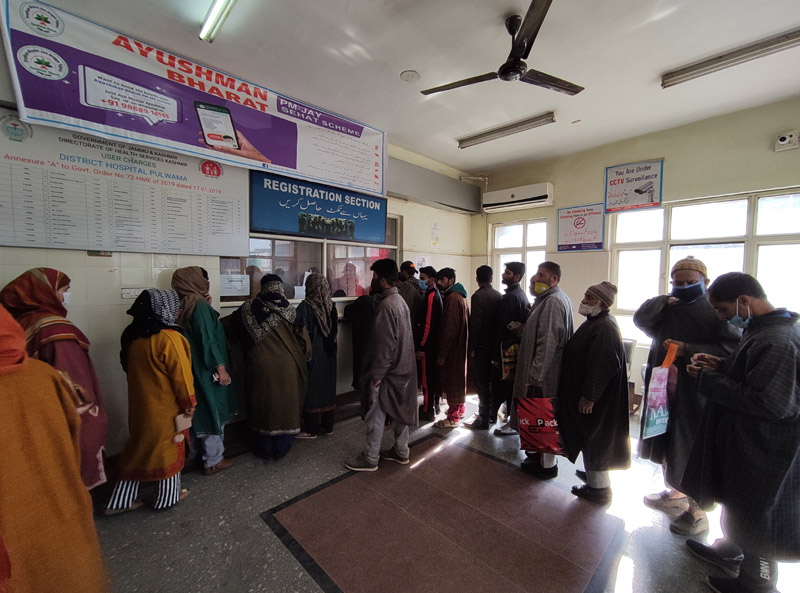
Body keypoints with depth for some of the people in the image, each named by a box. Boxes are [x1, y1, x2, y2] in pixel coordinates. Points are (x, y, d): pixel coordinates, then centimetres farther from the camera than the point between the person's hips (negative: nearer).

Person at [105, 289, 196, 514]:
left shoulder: (133, 336, 0)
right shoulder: (169, 338, -24)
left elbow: (129, 367, 12)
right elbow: (181, 375, -20)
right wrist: (189, 403, -7)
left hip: (139, 403, 7)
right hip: (165, 407, -7)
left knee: (139, 447, 21)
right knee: (169, 449, 11)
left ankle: (121, 500, 31)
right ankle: (168, 497, 28)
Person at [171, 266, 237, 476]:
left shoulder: (187, 306, 8)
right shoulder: (200, 306, -20)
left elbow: (197, 335, 15)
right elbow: (208, 339, -23)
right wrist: (220, 368, -20)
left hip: (196, 369, 9)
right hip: (207, 370, -9)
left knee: (201, 411, 21)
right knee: (214, 412, 3)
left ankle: (197, 451, 37)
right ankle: (213, 461, 15)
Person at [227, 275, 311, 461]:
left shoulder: (247, 310, -4)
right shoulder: (290, 311, -8)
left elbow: (232, 331, 7)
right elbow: (303, 342, -6)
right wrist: (300, 361, 10)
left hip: (259, 367, 1)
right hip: (286, 368, 0)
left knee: (262, 405, 16)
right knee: (284, 405, 14)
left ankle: (264, 449, 29)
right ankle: (282, 447, 26)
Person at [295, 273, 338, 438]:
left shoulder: (305, 306, -16)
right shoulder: (331, 305, -2)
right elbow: (336, 329, 5)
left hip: (311, 354, -5)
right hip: (328, 354, 5)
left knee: (311, 389, 7)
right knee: (327, 386, 15)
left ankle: (311, 429, 17)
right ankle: (327, 425, 28)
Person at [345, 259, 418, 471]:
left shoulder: (386, 305, -21)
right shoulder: (400, 301, 7)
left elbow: (385, 344, -24)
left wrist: (377, 374, -16)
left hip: (388, 372, -9)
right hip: (403, 368, 9)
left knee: (376, 415, 6)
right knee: (401, 410, 19)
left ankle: (370, 459, 21)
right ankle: (401, 451, 34)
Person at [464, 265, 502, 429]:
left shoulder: (478, 296, -13)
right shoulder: (499, 296, 6)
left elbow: (475, 323, -18)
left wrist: (471, 347, -12)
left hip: (481, 346, -7)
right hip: (496, 345, 7)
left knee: (482, 384, 0)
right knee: (495, 381, 16)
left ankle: (483, 419, 9)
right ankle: (493, 414, 29)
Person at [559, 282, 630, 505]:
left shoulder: (604, 328, -24)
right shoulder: (595, 322, 9)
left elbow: (601, 367, -28)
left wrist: (589, 396, -23)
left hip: (594, 397, -10)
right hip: (584, 392, 10)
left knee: (594, 438, 4)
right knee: (589, 436, 22)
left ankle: (599, 488, 20)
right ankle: (592, 474, 39)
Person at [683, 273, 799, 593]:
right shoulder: (762, 327, 4)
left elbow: (768, 402, -29)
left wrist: (707, 380, -22)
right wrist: (721, 365, 1)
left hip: (760, 450, -9)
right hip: (744, 439, 9)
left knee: (754, 513, 11)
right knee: (736, 502, 26)